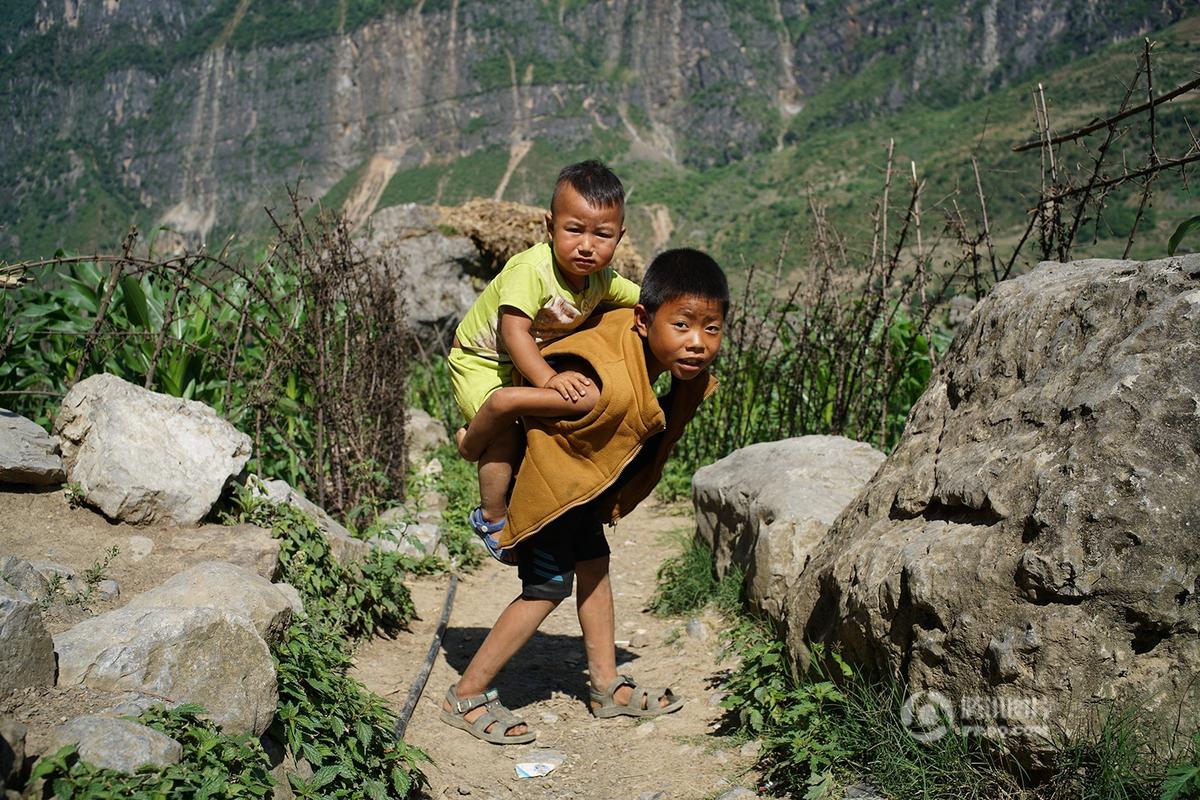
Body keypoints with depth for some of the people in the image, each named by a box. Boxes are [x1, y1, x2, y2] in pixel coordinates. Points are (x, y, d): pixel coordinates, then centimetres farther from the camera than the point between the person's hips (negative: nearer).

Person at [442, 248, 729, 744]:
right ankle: (466, 697, 8)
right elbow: (505, 402, -35)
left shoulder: (687, 372, -15)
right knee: (547, 587, -4)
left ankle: (607, 687, 34)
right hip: (549, 482, -9)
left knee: (593, 566, 18)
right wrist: (472, 450, -15)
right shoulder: (610, 387, -42)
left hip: (585, 485, 9)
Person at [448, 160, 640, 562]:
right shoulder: (531, 270, -36)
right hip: (479, 359, -7)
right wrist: (549, 379, -53)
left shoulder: (601, 279, -14)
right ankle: (492, 517, 4)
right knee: (505, 431, -17)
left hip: (532, 359, 7)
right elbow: (513, 332, -42)